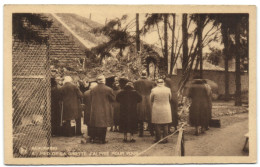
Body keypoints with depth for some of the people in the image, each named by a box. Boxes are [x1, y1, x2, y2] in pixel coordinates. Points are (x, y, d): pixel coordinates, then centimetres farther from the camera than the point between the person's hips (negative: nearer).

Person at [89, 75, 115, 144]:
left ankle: (96, 138, 16)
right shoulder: (108, 89, -13)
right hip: (105, 110, -3)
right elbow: (113, 99, -4)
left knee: (96, 124, 13)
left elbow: (91, 99, 9)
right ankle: (102, 139, 6)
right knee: (104, 125, 4)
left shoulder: (93, 90, -2)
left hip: (95, 110, 3)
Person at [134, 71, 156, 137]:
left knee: (140, 119, 6)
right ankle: (152, 132, 14)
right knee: (150, 118, 10)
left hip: (139, 101, 0)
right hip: (148, 101, 0)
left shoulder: (136, 82, -2)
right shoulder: (151, 82, -4)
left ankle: (141, 133, 6)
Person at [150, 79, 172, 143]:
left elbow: (151, 100, 4)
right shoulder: (168, 89, -4)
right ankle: (165, 139, 10)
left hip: (156, 109, -1)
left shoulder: (154, 90, -7)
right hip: (166, 109, 1)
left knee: (157, 125, 7)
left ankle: (158, 139, 9)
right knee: (165, 125, 10)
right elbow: (170, 98, 9)